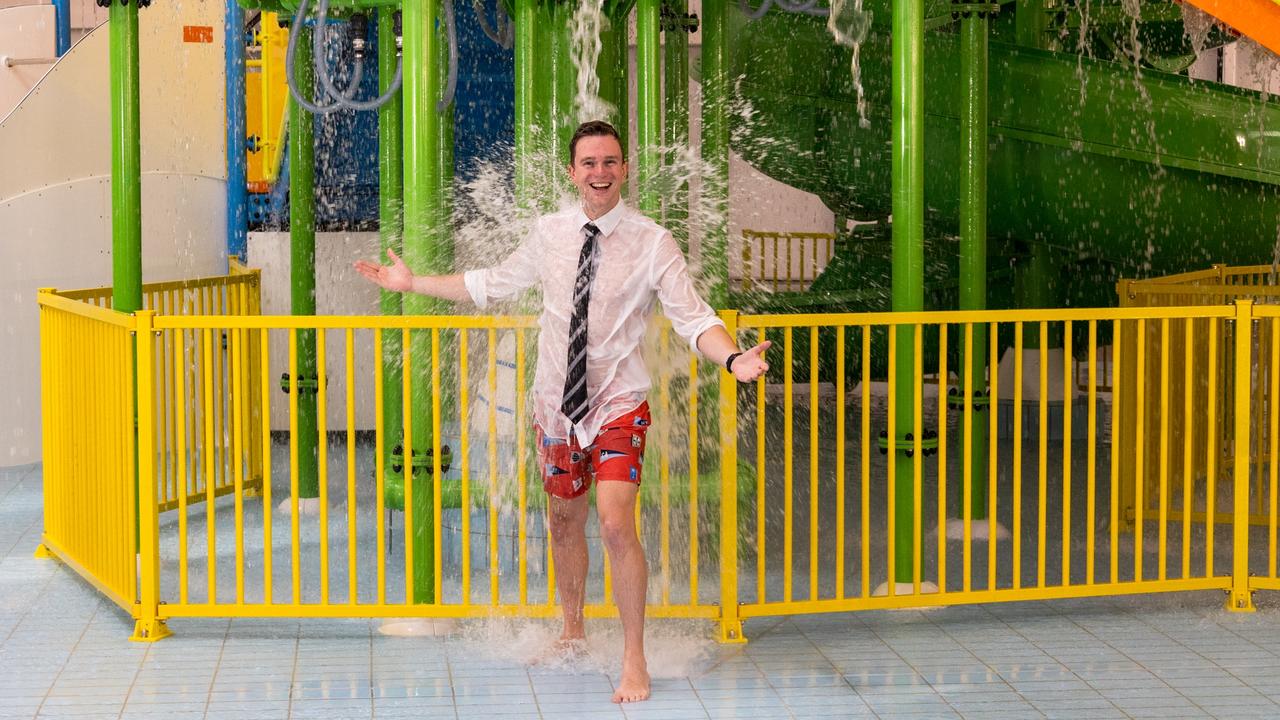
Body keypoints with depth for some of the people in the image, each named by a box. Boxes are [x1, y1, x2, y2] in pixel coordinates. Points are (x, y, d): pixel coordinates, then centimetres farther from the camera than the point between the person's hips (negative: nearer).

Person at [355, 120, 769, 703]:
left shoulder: (652, 243, -10)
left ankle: (634, 660, -6)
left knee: (616, 523, -18)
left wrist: (734, 359, -34)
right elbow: (492, 284, 15)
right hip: (557, 402, 5)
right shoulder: (550, 233, 2)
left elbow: (692, 317, -15)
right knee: (564, 519, 17)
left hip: (618, 404, -4)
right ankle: (572, 632, 39)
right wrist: (412, 284, 17)